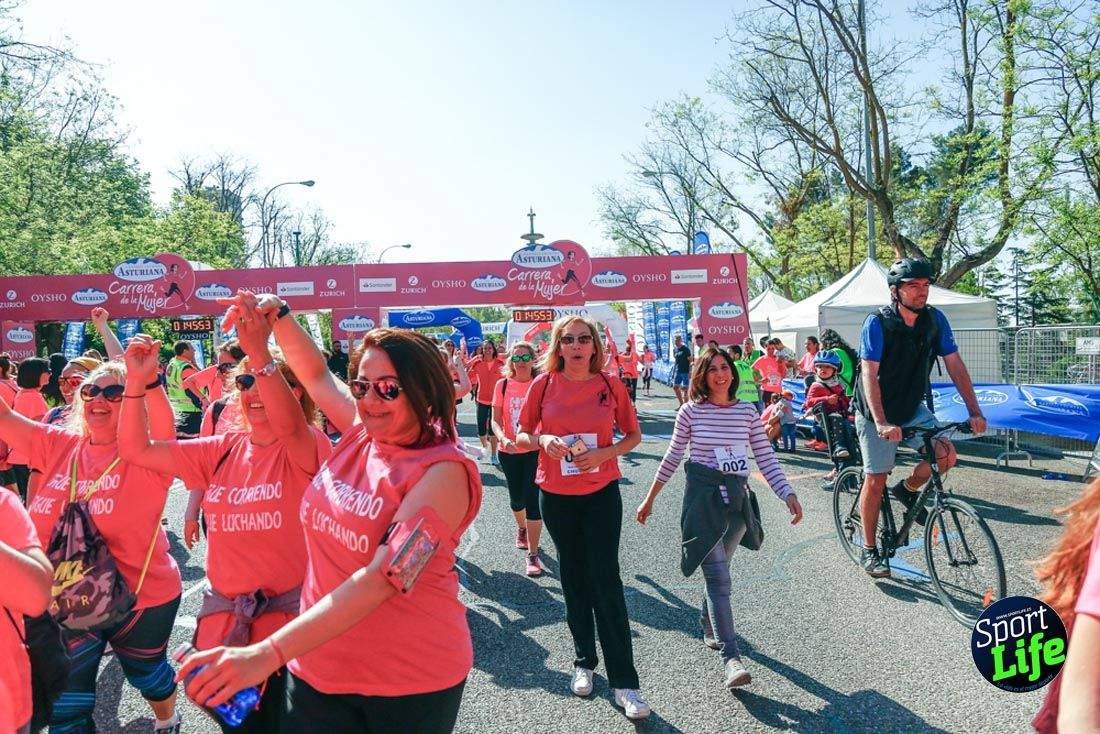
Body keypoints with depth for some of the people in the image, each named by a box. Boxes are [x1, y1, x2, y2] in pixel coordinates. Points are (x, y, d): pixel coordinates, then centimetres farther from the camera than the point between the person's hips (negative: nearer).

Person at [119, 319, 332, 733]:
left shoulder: (306, 449, -11)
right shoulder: (222, 451, 6)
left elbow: (288, 426, -35)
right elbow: (135, 450, 3)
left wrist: (260, 354, -46)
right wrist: (137, 382, -10)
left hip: (290, 617, -5)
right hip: (223, 618, 6)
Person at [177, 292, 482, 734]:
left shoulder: (443, 473, -22)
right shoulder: (360, 433, -1)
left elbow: (383, 578, -31)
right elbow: (317, 375, 15)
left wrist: (267, 654, -37)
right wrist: (276, 314, 2)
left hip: (411, 684, -5)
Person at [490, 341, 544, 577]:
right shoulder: (502, 385, -1)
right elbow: (495, 420, -3)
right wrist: (502, 438, -22)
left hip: (535, 450, -2)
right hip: (509, 451, 2)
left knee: (533, 500, -8)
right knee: (516, 499, 16)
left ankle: (533, 555, 3)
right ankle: (521, 527, 50)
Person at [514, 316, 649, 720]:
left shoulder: (611, 384, -6)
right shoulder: (544, 384, -5)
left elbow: (633, 435, 3)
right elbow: (522, 436, 4)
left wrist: (603, 453, -15)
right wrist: (543, 440, -18)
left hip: (601, 493, -1)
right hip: (556, 494, 2)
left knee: (606, 583, -4)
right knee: (574, 579, 14)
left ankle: (625, 683, 6)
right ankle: (584, 661, 33)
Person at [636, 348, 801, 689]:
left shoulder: (747, 412, 2)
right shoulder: (691, 411, -4)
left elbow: (766, 459, 2)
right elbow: (672, 458, 5)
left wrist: (788, 495, -10)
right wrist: (650, 498, 10)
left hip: (736, 498, 3)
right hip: (701, 498, -3)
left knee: (718, 570, 16)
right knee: (718, 577, -10)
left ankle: (708, 623, 43)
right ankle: (731, 657, -11)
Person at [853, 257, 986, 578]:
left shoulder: (935, 320, -6)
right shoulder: (877, 323, -20)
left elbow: (955, 365, -4)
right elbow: (869, 376, -26)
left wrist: (974, 411, -12)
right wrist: (881, 423, -36)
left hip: (913, 409, 5)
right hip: (877, 413, -4)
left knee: (946, 454, -16)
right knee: (875, 480, -1)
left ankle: (907, 490, 15)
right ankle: (869, 551, 14)